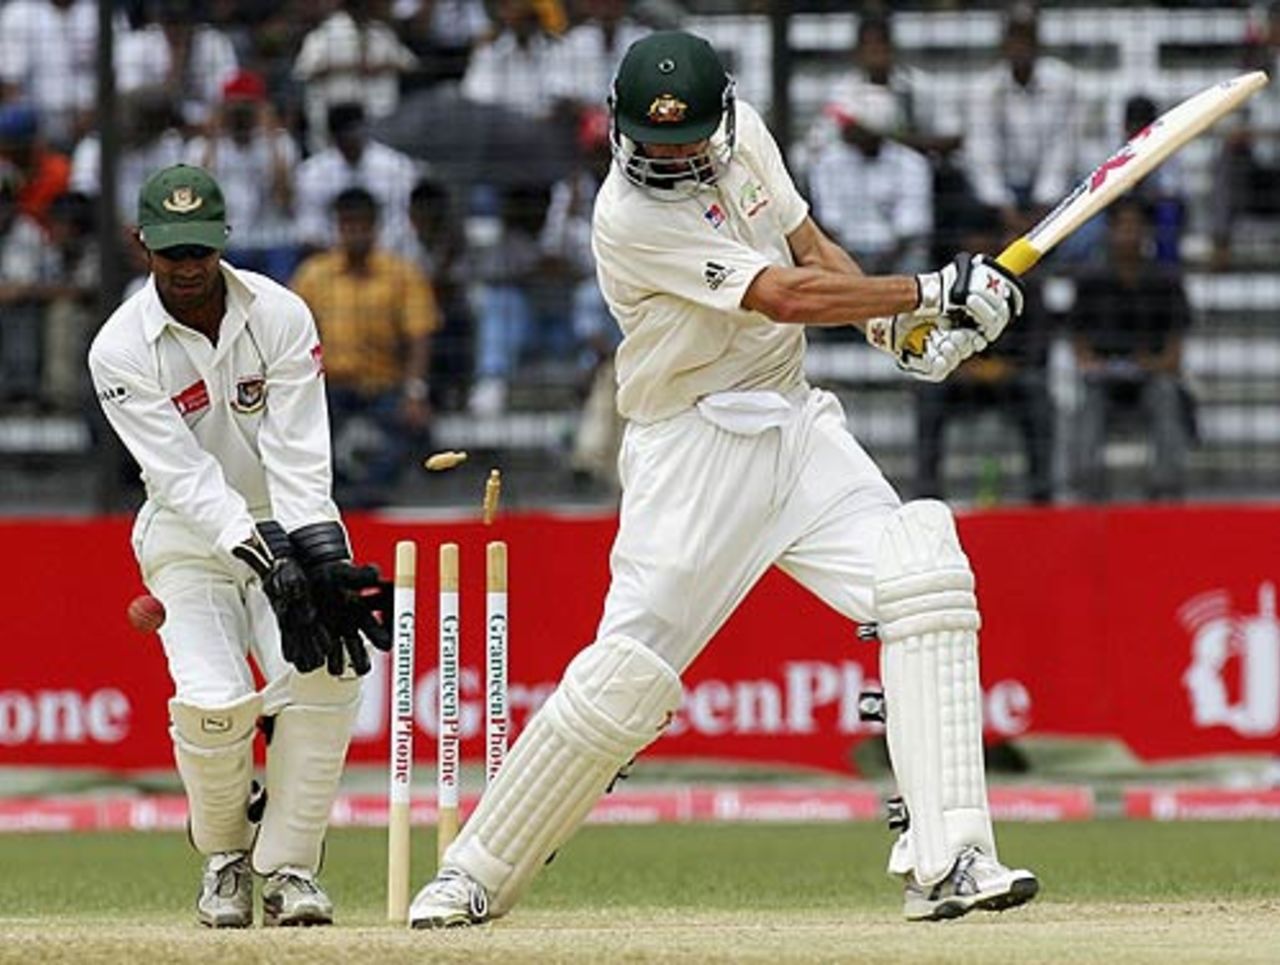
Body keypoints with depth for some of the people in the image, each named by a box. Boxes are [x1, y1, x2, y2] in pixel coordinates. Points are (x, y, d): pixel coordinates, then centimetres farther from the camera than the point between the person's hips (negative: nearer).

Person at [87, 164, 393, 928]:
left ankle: (290, 864, -9)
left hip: (292, 523, 1)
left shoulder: (280, 317, -11)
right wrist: (267, 559, -36)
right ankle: (225, 856, 6)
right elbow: (183, 476, -23)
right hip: (190, 539, -1)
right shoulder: (122, 349, -15)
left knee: (323, 674, -25)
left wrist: (325, 562, -31)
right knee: (212, 701, -23)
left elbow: (299, 457, -16)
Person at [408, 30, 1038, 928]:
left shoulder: (743, 133, 2)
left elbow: (810, 244, 16)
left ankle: (946, 861, -18)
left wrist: (897, 324, -1)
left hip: (794, 422, 6)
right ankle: (477, 872, 9)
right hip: (693, 444, -6)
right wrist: (930, 293, -18)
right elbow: (786, 297, -23)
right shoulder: (631, 218, -20)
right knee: (628, 670, -9)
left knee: (924, 582, -14)